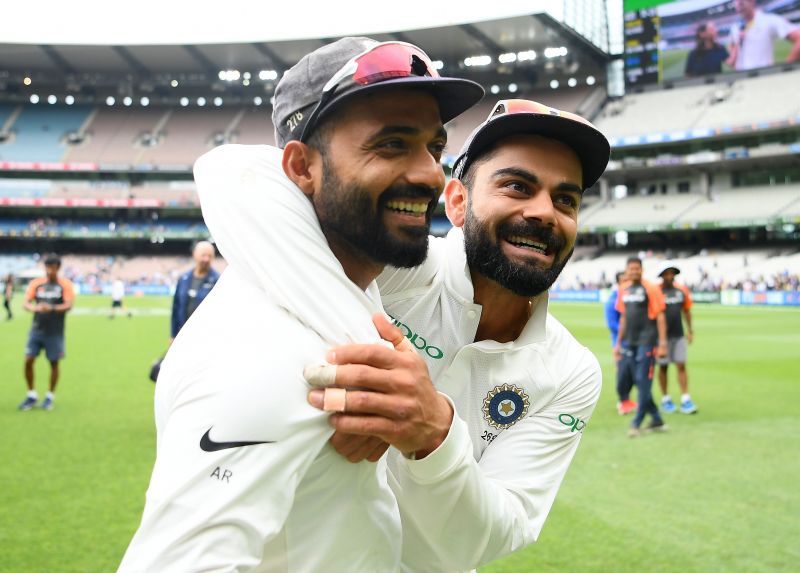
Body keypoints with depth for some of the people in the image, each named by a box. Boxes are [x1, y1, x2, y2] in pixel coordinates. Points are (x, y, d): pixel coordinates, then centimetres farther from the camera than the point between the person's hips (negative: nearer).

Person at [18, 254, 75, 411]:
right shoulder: (36, 283, 4)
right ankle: (32, 395, 14)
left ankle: (50, 397, 20)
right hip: (36, 330, 2)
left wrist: (52, 308, -32)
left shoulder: (65, 285, -3)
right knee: (28, 361, -3)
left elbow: (68, 305, -14)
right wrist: (35, 308, -25)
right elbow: (26, 303, -3)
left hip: (55, 332, -2)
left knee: (54, 363, 4)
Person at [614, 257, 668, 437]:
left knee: (643, 381, -6)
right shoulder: (624, 290, 12)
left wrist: (662, 343, -13)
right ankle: (656, 420, 17)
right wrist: (618, 343, 19)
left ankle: (637, 423, -2)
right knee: (638, 382, 8)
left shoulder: (650, 289, -6)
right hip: (630, 342, 7)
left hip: (646, 341, -6)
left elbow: (660, 316, -7)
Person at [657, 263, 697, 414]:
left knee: (681, 366, 0)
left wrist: (690, 330, 13)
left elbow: (686, 311, 14)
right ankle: (665, 399, 17)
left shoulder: (682, 290, 5)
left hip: (679, 335, 3)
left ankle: (685, 400, 0)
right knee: (663, 367, 6)